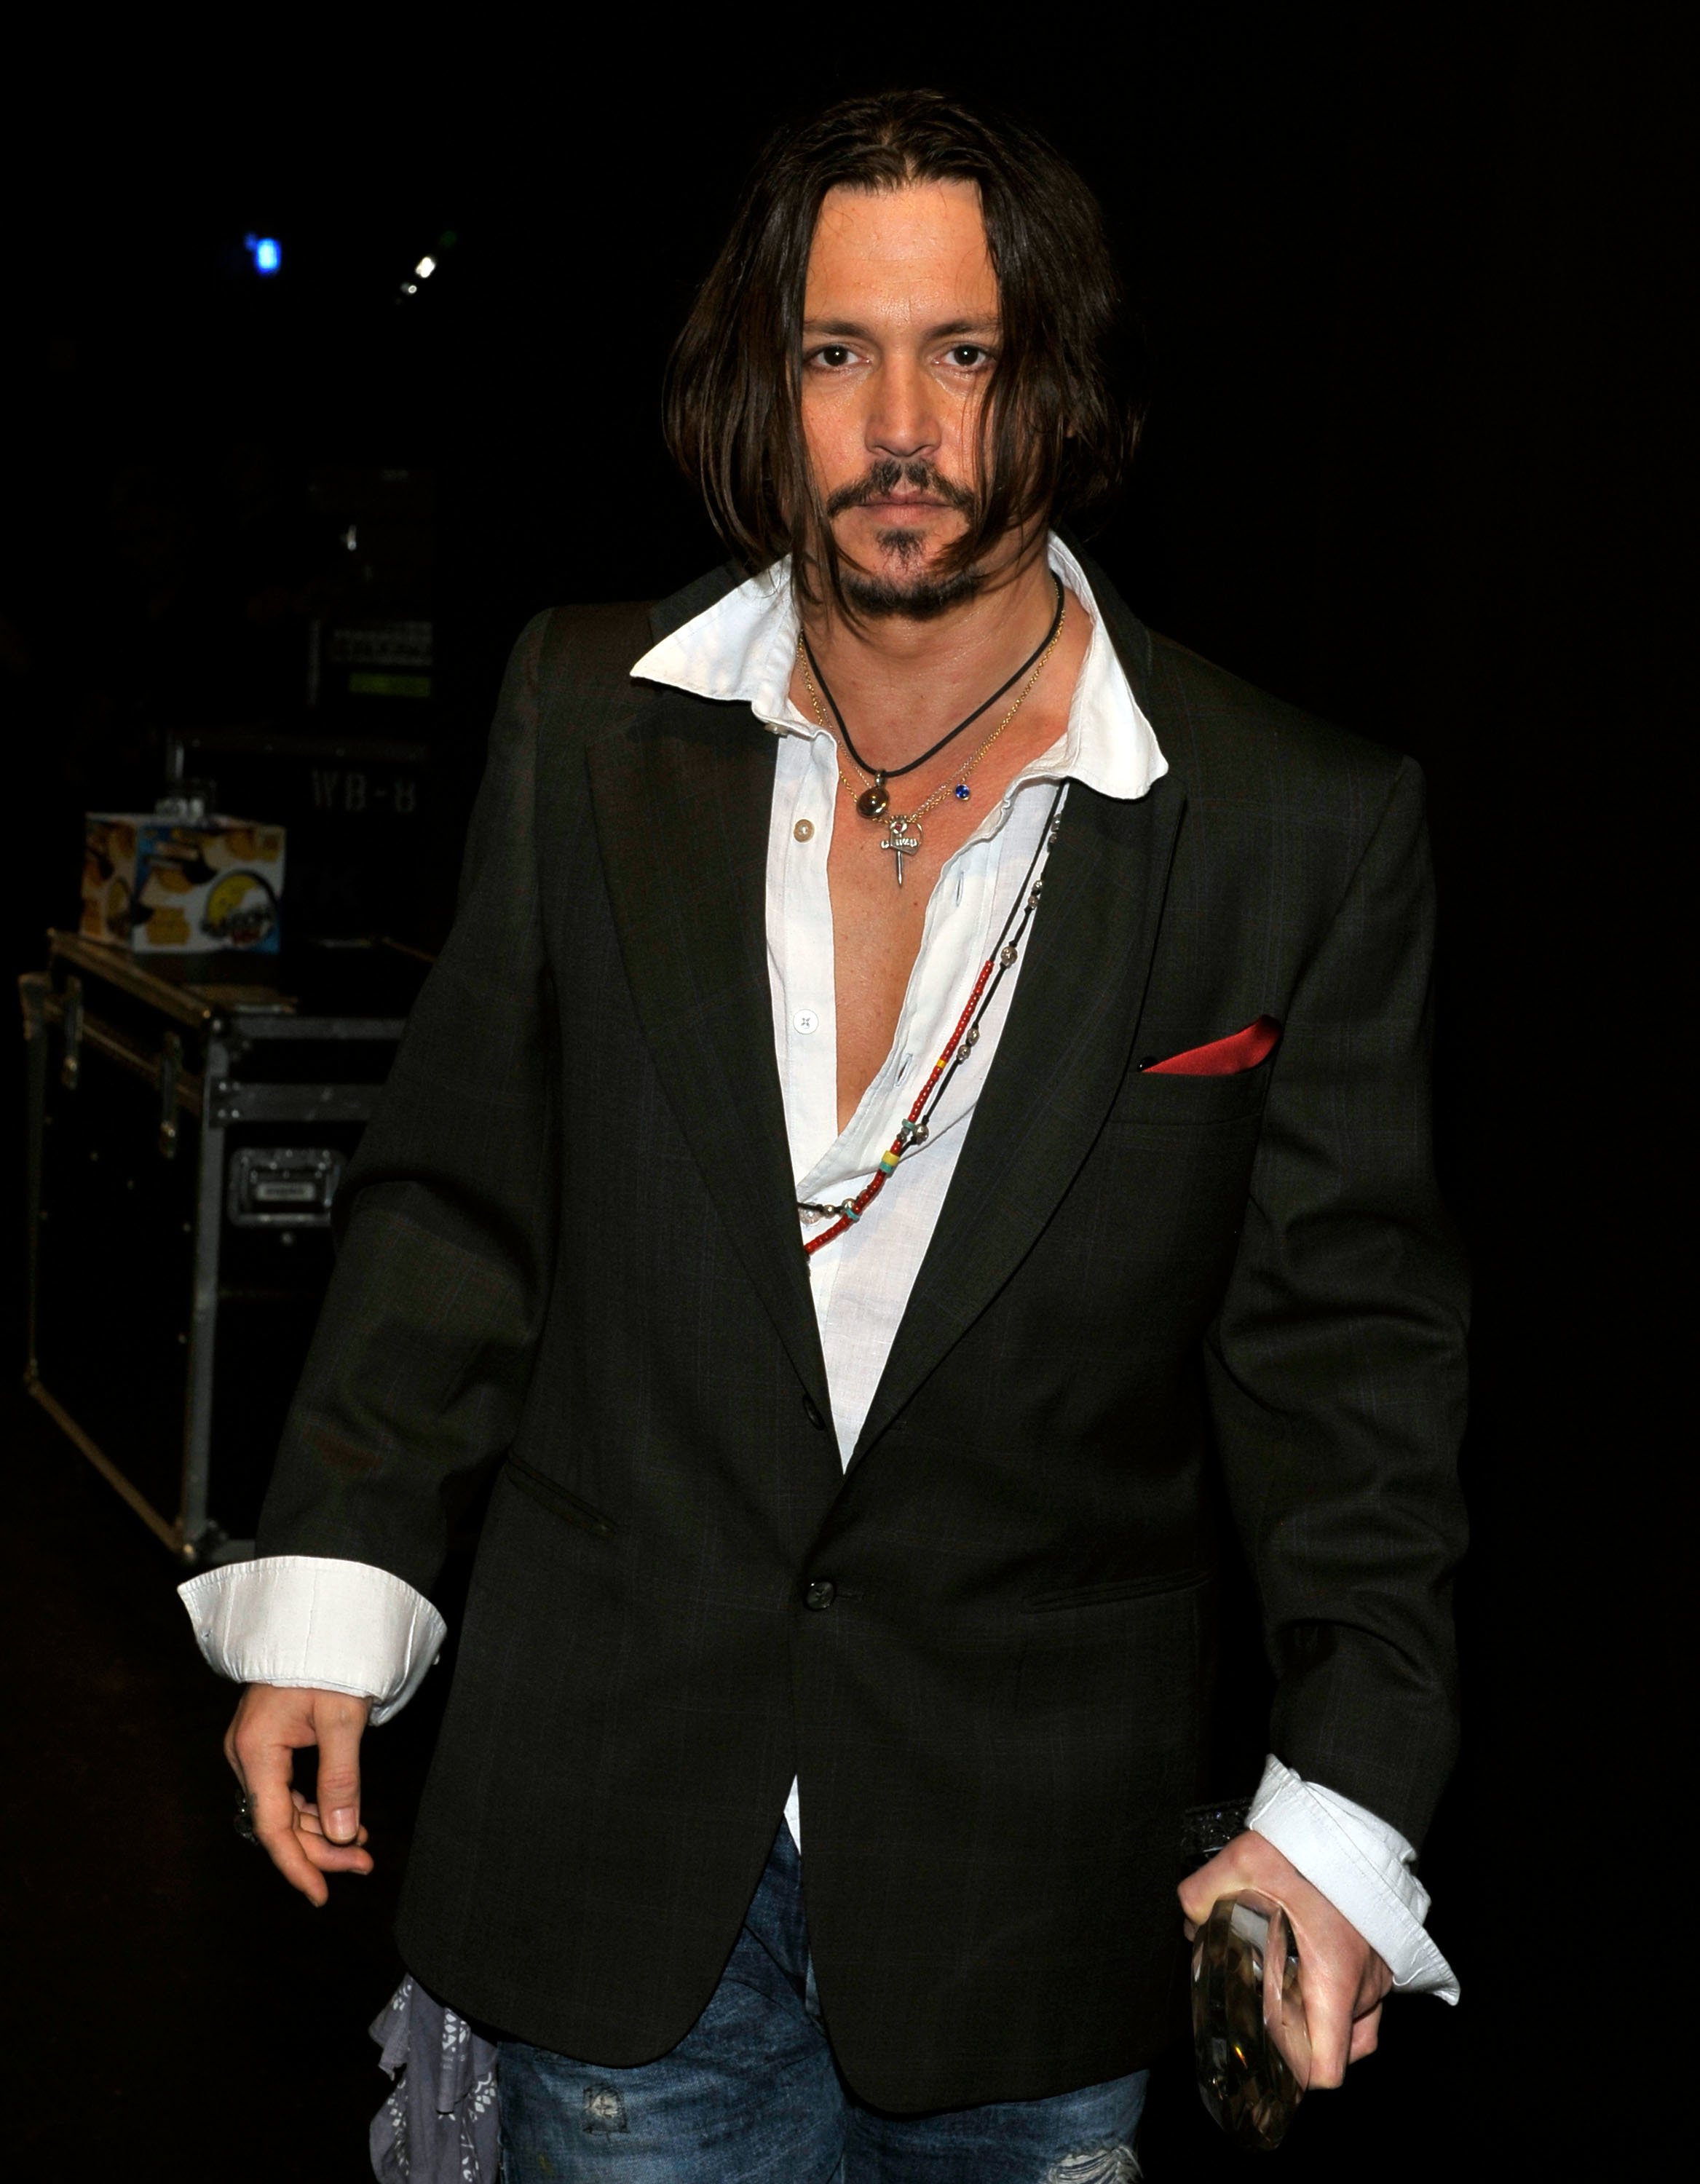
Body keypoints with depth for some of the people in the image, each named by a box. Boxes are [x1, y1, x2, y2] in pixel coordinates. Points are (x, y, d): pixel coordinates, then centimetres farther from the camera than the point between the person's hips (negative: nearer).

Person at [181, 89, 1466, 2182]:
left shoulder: (1304, 827, -7)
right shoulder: (585, 719, 0)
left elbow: (1348, 1344, -4)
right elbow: (459, 1196, 6)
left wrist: (1343, 1820, -10)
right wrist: (330, 1592, 1)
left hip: (1033, 1858, -1)